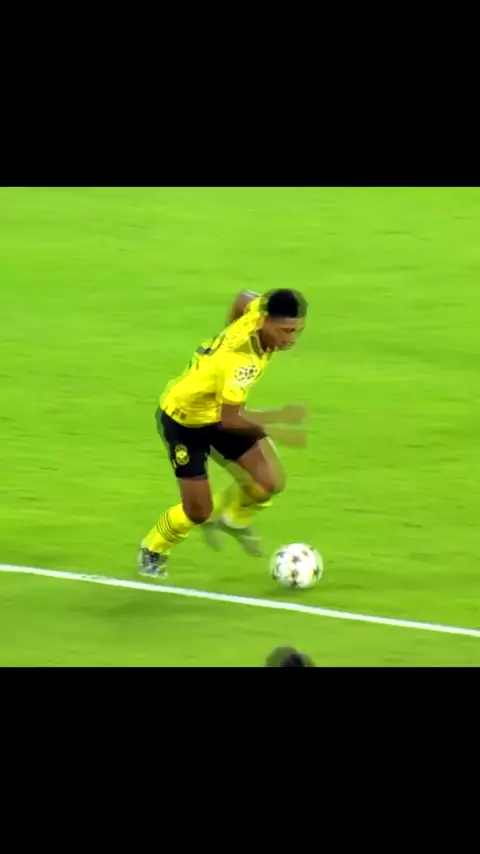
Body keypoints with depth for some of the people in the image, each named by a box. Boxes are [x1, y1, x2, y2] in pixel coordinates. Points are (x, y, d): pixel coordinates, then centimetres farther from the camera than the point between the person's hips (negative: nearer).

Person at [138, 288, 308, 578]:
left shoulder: (259, 310, -19)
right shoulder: (241, 360, -41)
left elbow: (245, 297, 7)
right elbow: (228, 421, -37)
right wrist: (273, 426, -38)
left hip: (218, 409, 7)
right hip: (183, 420, -7)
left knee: (271, 481, -7)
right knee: (199, 511, -2)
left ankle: (232, 518, 25)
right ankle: (153, 552, 29)